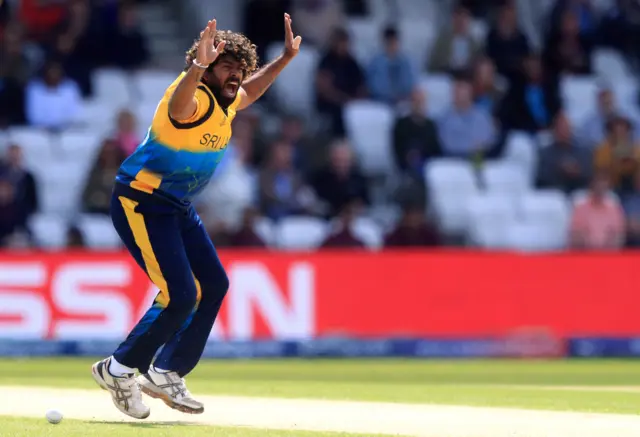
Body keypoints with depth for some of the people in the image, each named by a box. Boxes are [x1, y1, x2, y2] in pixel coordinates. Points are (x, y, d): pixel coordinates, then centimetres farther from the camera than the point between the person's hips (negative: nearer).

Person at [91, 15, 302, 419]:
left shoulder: (226, 103, 6)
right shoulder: (195, 100, -23)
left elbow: (249, 91, 30)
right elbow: (179, 104, -49)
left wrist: (286, 58, 23)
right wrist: (198, 67, -67)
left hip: (179, 208, 10)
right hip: (141, 203, -10)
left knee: (214, 284, 9)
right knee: (181, 294, -16)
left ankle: (165, 375, 19)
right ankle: (119, 370, 0)